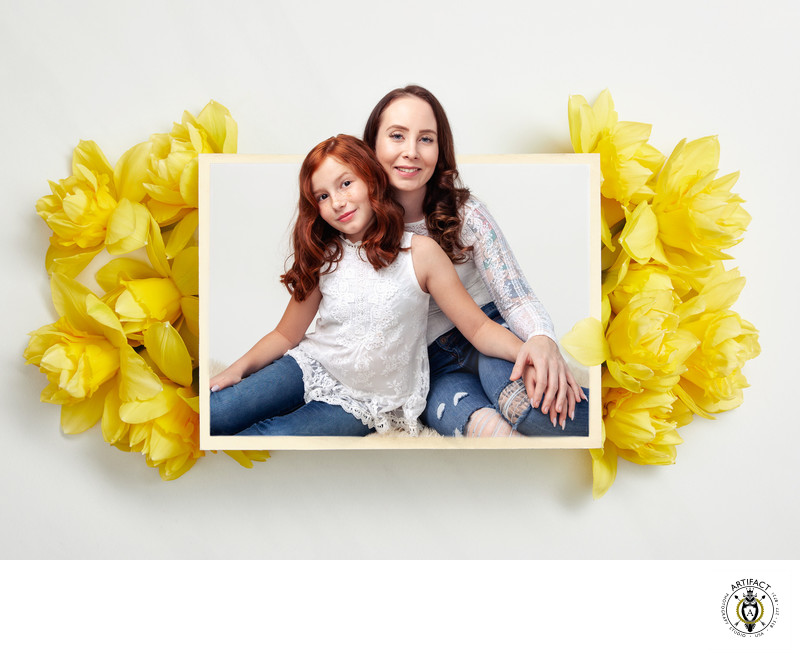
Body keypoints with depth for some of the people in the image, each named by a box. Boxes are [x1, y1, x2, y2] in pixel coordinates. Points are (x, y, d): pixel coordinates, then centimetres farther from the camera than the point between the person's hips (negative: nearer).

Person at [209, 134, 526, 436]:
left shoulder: (419, 252, -10)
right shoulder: (323, 257, 1)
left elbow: (478, 328, -11)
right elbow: (286, 334, 6)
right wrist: (240, 368, -11)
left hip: (363, 403, -3)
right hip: (312, 366, 3)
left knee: (271, 433, -25)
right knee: (212, 414, -19)